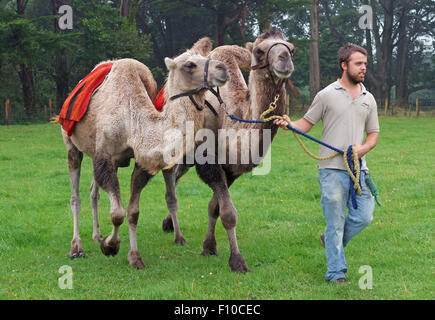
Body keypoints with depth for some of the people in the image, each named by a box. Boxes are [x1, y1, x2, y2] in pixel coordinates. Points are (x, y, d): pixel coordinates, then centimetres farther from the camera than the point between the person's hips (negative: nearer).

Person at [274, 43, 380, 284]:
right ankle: (336, 273, 9)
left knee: (363, 217, 2)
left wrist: (363, 148, -4)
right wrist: (289, 124, -15)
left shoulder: (368, 99, 12)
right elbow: (307, 123, 5)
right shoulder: (327, 95, 1)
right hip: (332, 169, -4)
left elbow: (373, 133, 17)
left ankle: (331, 241, 29)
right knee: (335, 221, 0)